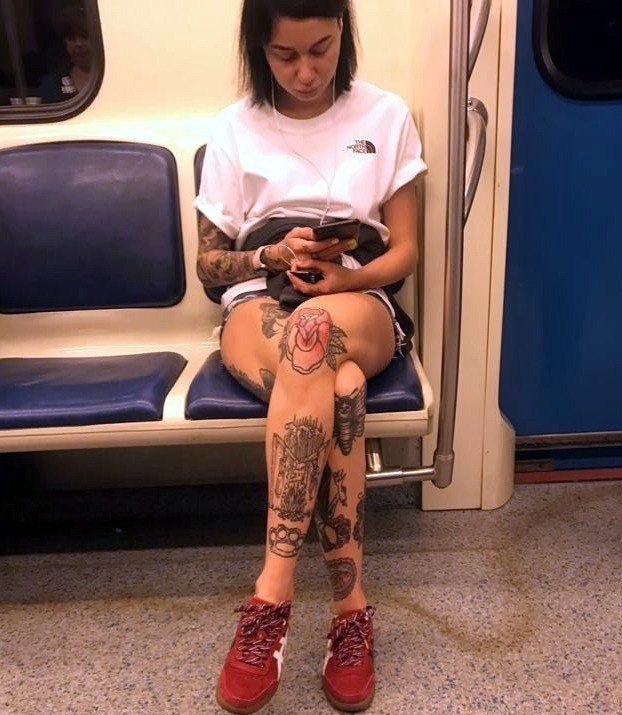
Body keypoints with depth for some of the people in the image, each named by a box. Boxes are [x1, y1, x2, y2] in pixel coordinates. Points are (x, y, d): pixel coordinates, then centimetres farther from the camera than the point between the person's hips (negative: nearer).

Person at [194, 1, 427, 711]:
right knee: (337, 382, -36)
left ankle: (273, 593, -32)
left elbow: (403, 252, 6)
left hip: (360, 304, 0)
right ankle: (351, 605, -30)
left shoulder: (386, 117, 9)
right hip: (259, 302, 0)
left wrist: (340, 276, -14)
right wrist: (273, 255, -10)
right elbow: (209, 264, 10)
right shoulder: (234, 128, 10)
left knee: (313, 333, -38)